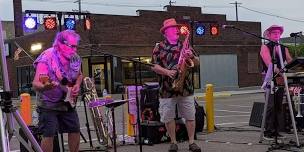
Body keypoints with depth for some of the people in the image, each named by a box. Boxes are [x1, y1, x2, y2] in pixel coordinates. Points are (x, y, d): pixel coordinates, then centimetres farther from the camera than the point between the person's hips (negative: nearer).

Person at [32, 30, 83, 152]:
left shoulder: (74, 58, -2)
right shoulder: (46, 58, -22)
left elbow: (79, 75, 19)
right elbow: (35, 84, -29)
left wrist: (77, 85, -2)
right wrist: (45, 87, -51)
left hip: (67, 102, 6)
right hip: (48, 104, -6)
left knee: (75, 130, 10)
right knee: (48, 134, -10)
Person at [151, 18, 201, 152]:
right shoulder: (159, 48, 3)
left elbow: (197, 63, 10)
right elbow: (154, 66, -2)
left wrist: (191, 57, -11)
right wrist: (167, 72, -18)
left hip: (186, 89, 2)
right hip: (167, 90, -2)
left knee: (190, 117, 4)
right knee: (168, 117, 4)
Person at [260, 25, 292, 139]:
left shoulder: (284, 49, 16)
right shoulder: (265, 47, -1)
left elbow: (290, 61, 5)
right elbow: (269, 63, -15)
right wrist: (279, 71, -28)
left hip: (281, 79, 6)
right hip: (269, 79, -6)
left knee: (278, 106, 7)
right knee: (270, 106, -11)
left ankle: (275, 130, 13)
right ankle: (268, 131, -7)